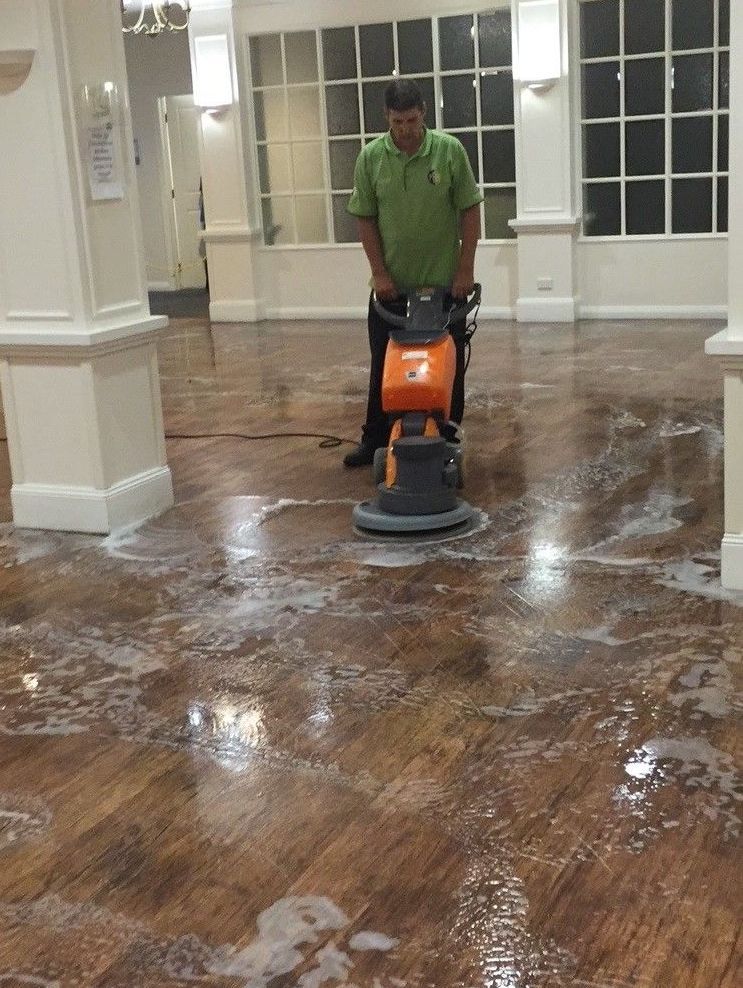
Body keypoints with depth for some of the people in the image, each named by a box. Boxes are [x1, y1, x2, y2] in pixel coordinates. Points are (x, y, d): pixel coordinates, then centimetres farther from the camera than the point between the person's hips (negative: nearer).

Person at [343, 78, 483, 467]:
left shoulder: (450, 150, -9)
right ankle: (375, 438, 19)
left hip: (443, 280, -1)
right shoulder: (370, 157, -6)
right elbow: (365, 218, -1)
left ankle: (445, 438, 18)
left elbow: (469, 210, -5)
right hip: (391, 281, 1)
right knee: (384, 363, 8)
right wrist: (379, 272, -7)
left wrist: (466, 269, -10)